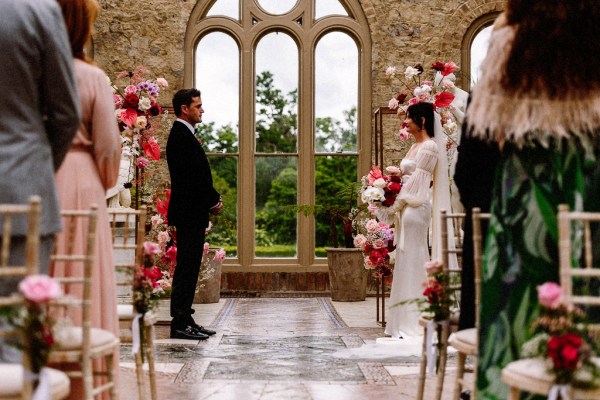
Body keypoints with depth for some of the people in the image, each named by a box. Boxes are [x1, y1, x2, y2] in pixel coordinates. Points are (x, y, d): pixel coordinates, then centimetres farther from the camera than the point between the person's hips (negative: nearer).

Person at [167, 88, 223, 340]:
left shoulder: (183, 135, 18)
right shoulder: (182, 137, -15)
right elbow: (194, 177, -20)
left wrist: (213, 198, 9)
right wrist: (214, 201, -8)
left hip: (191, 213, 10)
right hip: (189, 214, -10)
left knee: (188, 269, 12)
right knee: (186, 268, -7)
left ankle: (185, 320, 17)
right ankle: (180, 324, -2)